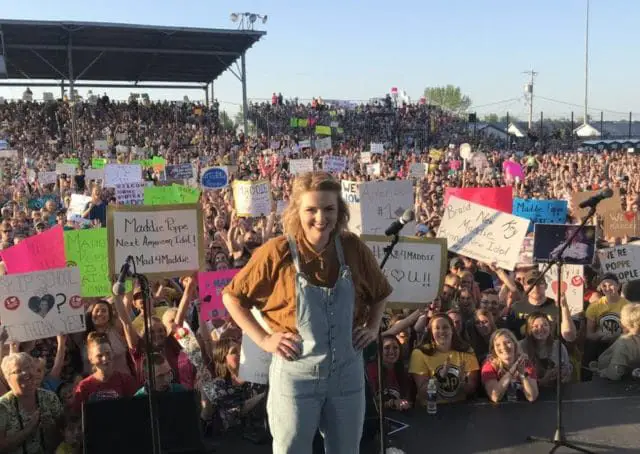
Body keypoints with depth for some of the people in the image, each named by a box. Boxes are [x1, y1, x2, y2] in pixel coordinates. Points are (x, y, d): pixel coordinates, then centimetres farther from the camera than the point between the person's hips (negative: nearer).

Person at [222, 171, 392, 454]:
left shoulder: (353, 248, -4)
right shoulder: (277, 252, -14)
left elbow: (380, 293, 15)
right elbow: (233, 296, -3)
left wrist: (373, 327, 3)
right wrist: (263, 339, -9)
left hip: (348, 371, 3)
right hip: (296, 373, -3)